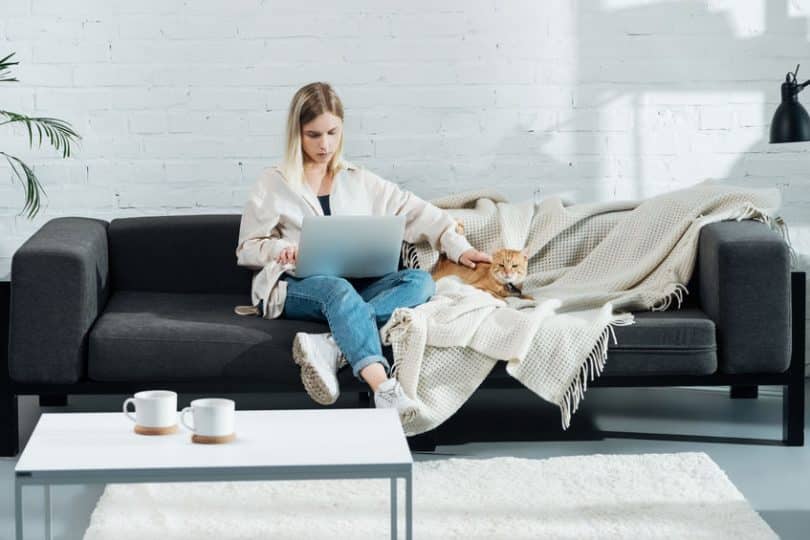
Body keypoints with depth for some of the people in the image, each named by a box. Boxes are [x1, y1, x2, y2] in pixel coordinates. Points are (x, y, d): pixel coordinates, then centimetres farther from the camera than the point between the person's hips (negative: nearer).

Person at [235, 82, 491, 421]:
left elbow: (416, 213, 13)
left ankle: (330, 346, -44)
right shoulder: (273, 184, 11)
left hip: (355, 286, 4)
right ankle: (384, 389, -59)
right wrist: (279, 249, -12)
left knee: (420, 281, -25)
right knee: (338, 291, -38)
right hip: (294, 286, -4)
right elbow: (247, 249, 10)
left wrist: (457, 247, -2)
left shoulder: (360, 182, 19)